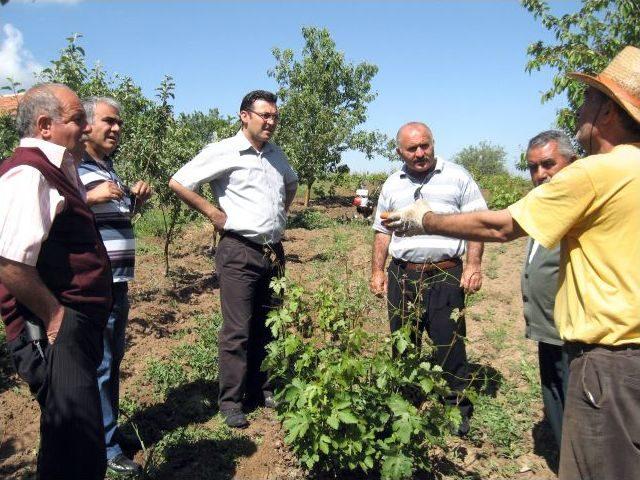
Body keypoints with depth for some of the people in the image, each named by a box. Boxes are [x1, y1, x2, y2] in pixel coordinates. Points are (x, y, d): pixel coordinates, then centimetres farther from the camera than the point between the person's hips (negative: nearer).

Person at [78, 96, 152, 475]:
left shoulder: (110, 168, 17)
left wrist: (135, 198, 11)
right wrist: (91, 196, -28)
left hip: (119, 283, 9)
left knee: (113, 361, 19)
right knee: (98, 365, -1)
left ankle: (110, 427, 35)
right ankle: (105, 447, 13)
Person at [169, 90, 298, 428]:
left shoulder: (276, 155, 13)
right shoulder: (223, 152, -8)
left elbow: (291, 183, 33)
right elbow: (178, 182, -10)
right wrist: (214, 214, -9)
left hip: (273, 252, 7)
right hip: (239, 252, -7)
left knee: (266, 327, 14)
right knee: (237, 330, -2)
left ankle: (260, 391, 28)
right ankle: (230, 402, 12)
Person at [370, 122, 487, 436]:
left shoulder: (457, 177, 2)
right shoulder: (392, 185, 13)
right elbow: (382, 231, 17)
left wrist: (474, 265, -10)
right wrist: (377, 271, 10)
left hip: (445, 275, -4)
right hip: (402, 276, 4)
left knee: (449, 347, 0)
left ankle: (458, 411, 17)